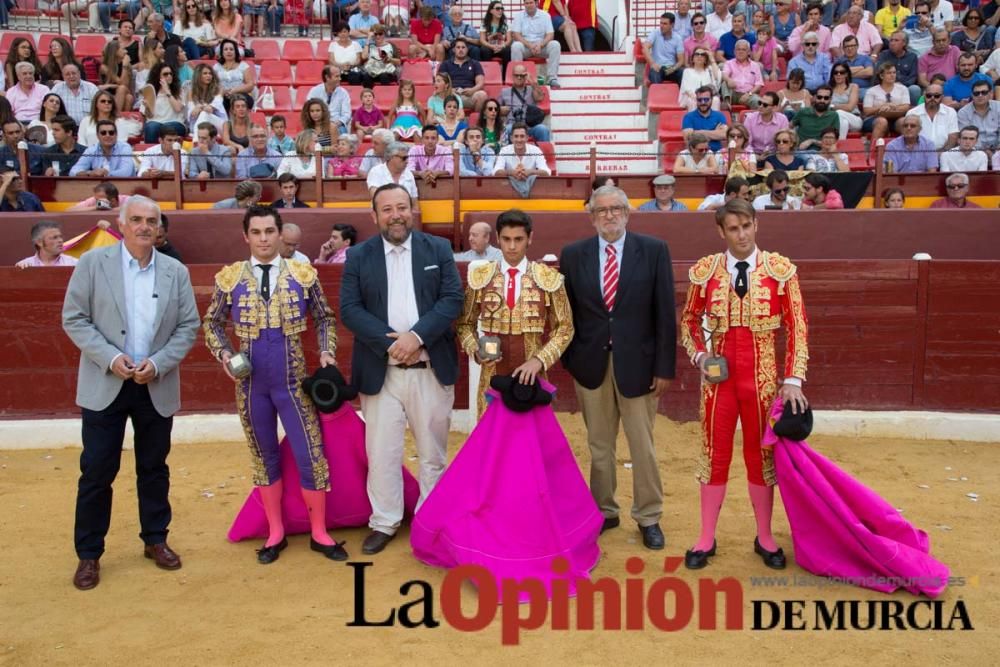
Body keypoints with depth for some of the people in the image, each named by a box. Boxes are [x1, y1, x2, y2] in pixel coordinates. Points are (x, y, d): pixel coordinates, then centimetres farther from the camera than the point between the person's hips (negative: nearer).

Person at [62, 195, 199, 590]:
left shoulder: (176, 272, 3)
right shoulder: (93, 263, -3)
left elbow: (188, 327, 2)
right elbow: (74, 319, -4)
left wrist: (157, 363, -12)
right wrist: (110, 357, -16)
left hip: (157, 387, 2)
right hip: (104, 385, -2)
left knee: (154, 468, 13)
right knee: (97, 471, 2)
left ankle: (155, 540, 28)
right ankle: (89, 554, 15)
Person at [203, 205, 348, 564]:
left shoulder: (303, 274, -1)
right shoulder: (229, 277, 1)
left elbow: (325, 318, 9)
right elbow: (212, 323, 11)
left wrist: (327, 352, -6)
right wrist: (225, 354, -6)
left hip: (293, 381, -1)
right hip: (250, 383, 1)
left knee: (311, 456, 0)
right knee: (265, 458, 13)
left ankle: (319, 532, 17)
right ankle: (275, 533, 27)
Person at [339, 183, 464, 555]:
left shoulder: (438, 249, 5)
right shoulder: (358, 256, 4)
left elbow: (453, 299, -4)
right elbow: (349, 309, -4)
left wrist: (417, 336, -16)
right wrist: (390, 341, -16)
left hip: (431, 369, 1)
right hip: (381, 371, 0)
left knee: (433, 452, 11)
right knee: (381, 453, 5)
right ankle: (384, 523, 20)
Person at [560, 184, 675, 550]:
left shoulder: (654, 250, -2)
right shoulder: (572, 254, 3)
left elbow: (665, 312, -3)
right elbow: (567, 312, 6)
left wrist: (664, 367, -6)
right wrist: (570, 361, 1)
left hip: (637, 362, -1)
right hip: (591, 363, 2)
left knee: (642, 446, 7)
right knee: (599, 445, 13)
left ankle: (648, 517, 24)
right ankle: (604, 511, 28)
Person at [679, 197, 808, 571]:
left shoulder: (780, 269, -4)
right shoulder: (705, 271, -1)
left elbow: (797, 326, -3)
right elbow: (688, 320, 10)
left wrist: (794, 379, -10)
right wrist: (699, 356, -7)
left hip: (763, 377, 0)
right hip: (719, 375, 1)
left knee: (761, 455, 11)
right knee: (714, 454, 8)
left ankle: (764, 538, 26)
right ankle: (706, 538, 21)